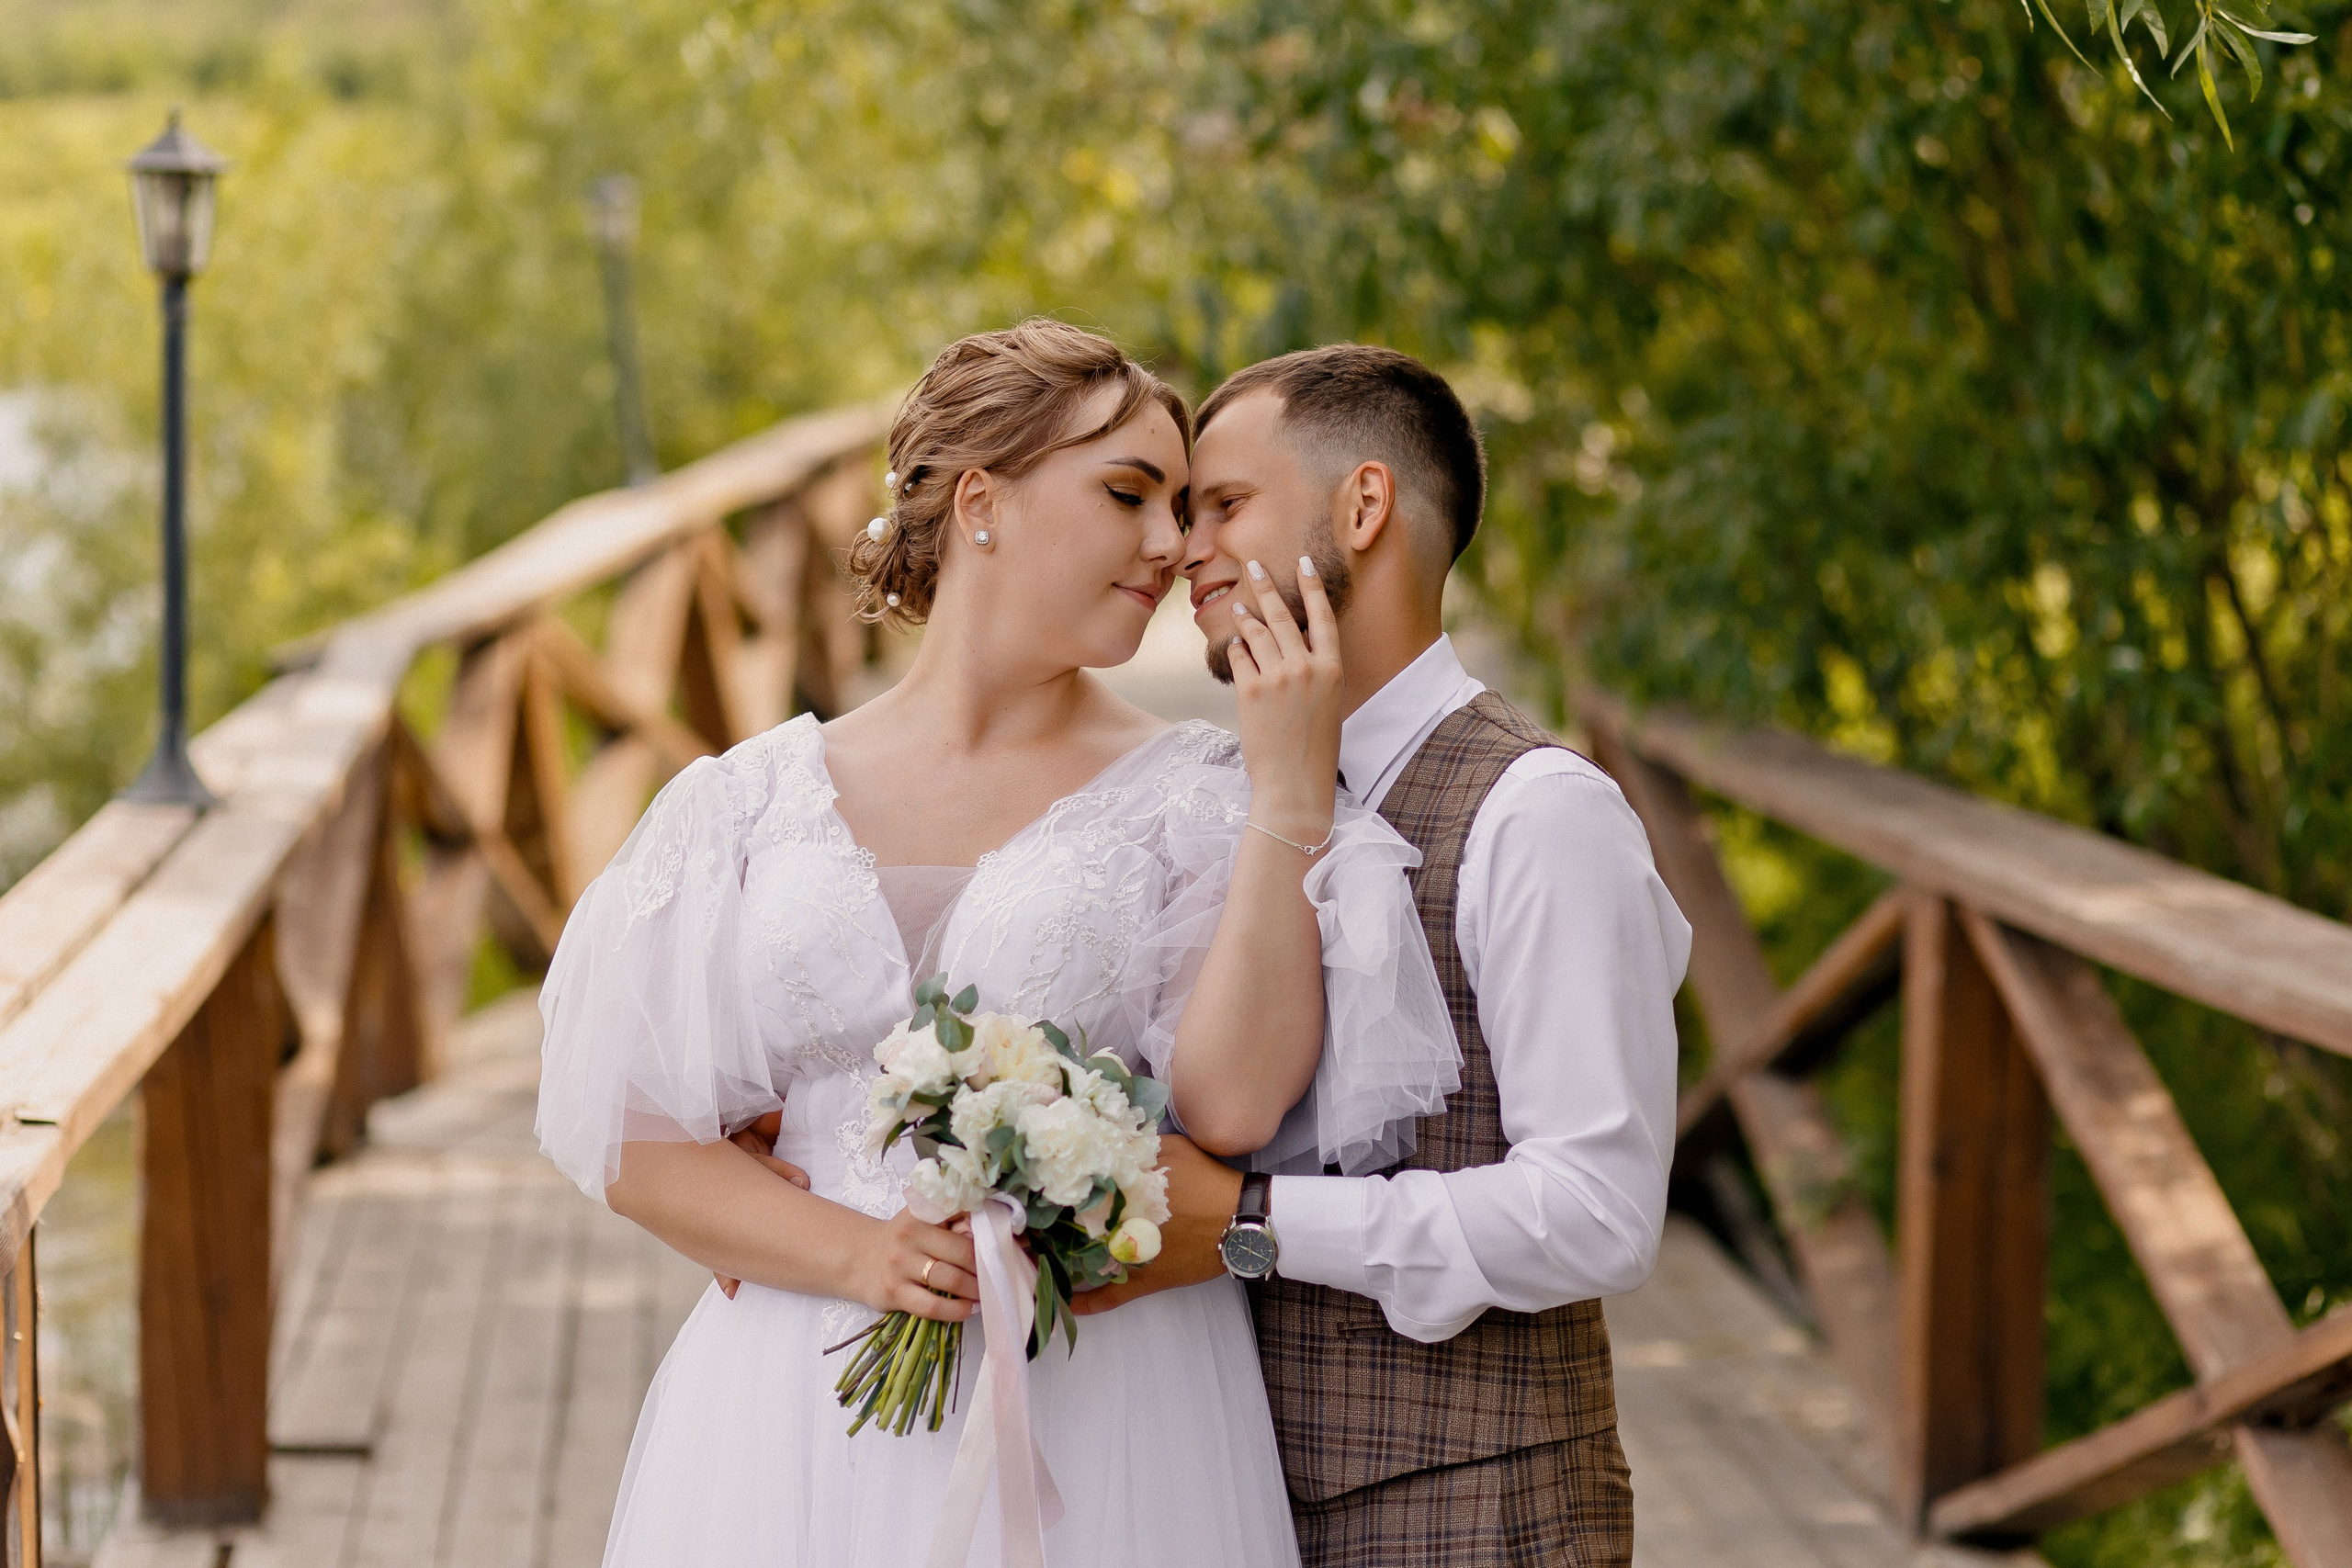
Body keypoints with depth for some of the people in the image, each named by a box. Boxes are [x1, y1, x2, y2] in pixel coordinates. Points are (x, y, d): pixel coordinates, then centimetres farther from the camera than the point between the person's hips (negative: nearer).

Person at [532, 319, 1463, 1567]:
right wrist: (857, 1254, -11)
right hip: (799, 1407, 1)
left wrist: (1293, 793, -11)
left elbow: (1233, 1104, -11)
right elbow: (640, 1138, 4)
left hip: (1098, 1419, -1)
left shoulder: (1194, 798, 3)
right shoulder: (752, 802, 6)